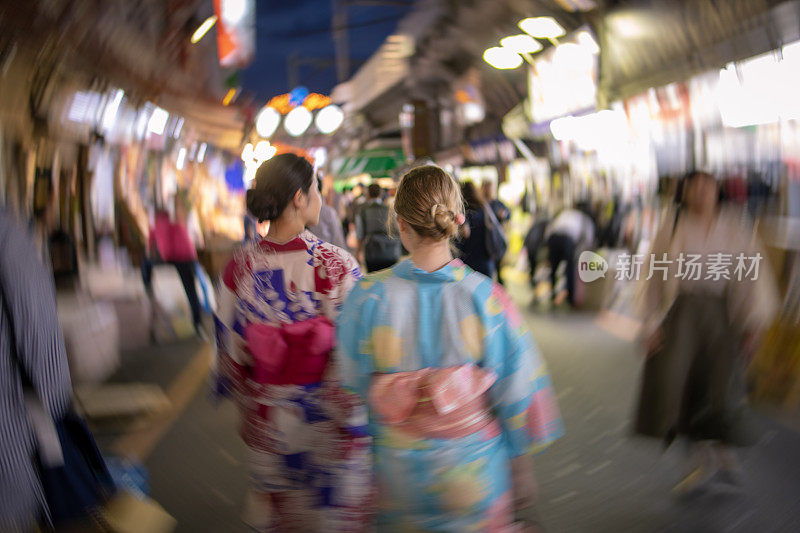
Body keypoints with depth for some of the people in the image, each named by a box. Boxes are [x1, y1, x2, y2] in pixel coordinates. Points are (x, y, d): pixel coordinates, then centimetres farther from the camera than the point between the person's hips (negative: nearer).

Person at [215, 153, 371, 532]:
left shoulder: (239, 267, -9)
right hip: (330, 420, -3)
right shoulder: (337, 266, -20)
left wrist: (249, 408, 15)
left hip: (267, 420, 4)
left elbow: (231, 353, -1)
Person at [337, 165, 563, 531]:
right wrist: (523, 470, 2)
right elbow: (517, 395, -12)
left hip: (400, 470, 1)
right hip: (476, 471, -1)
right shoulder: (487, 299, -20)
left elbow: (352, 388, -7)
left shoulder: (368, 297, -18)